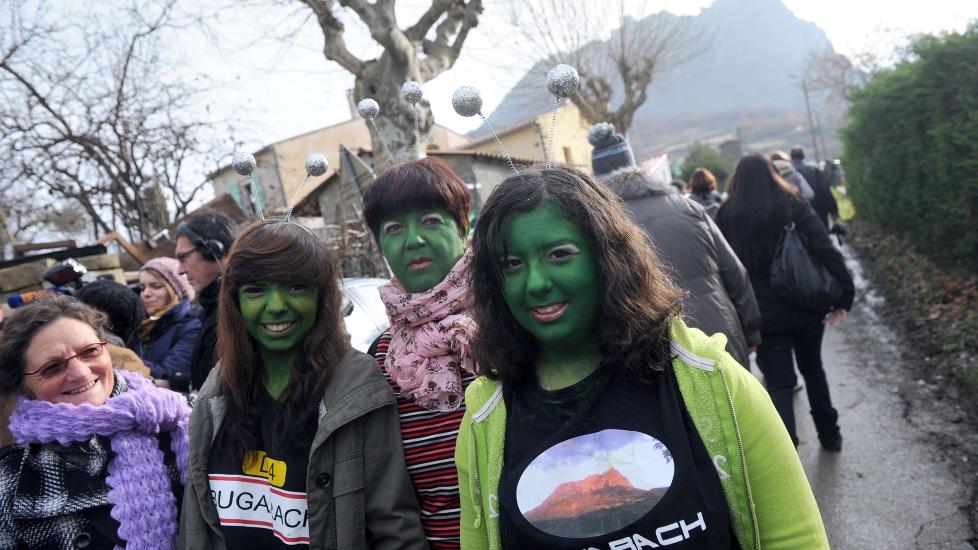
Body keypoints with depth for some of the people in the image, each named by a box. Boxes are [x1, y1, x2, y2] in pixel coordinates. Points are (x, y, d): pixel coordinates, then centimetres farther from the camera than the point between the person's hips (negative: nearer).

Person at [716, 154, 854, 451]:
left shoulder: (727, 214, -1)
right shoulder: (794, 204, -1)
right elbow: (826, 250, -11)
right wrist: (845, 295, -9)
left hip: (764, 313, -2)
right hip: (806, 306, 2)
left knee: (778, 383, 2)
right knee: (812, 368, 23)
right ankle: (829, 434, 37)